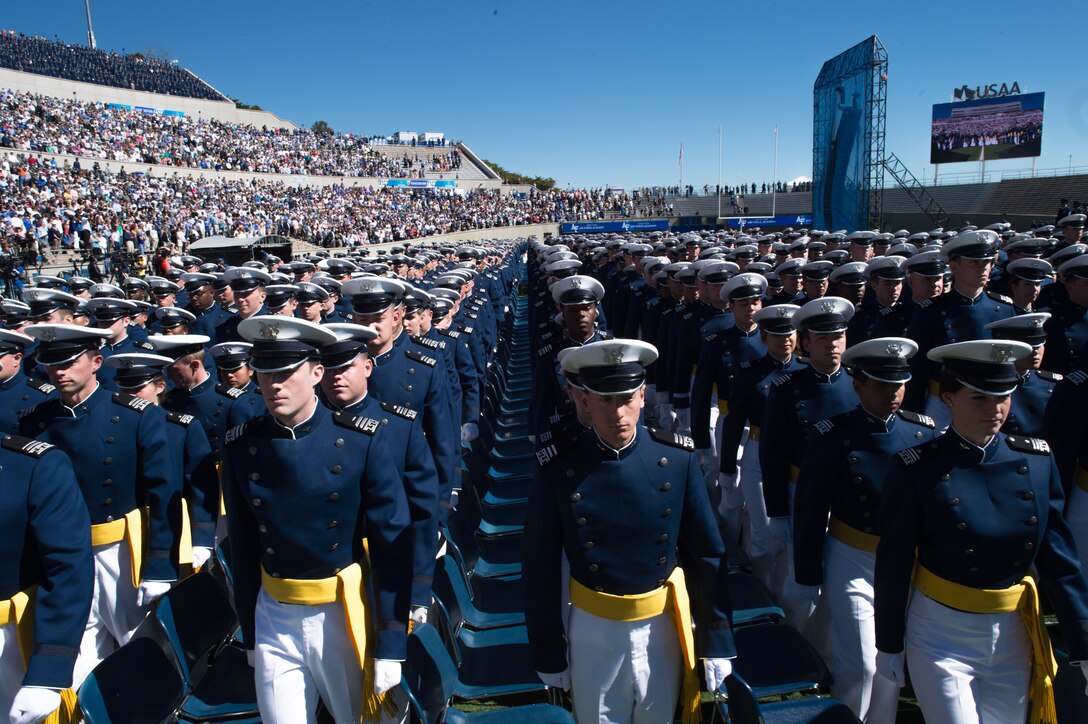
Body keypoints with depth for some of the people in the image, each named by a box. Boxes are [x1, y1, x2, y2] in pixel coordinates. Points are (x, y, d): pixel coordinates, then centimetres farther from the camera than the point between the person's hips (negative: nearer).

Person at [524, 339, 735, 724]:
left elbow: (708, 555, -4)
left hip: (664, 626, 1)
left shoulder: (677, 457, -12)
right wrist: (548, 653, -1)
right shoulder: (558, 468, -15)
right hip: (593, 631, -1)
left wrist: (717, 643, -1)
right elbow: (542, 569, -7)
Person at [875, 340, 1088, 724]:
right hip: (941, 637, -4)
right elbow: (893, 564, -10)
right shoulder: (918, 468, -15)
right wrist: (889, 646, -5)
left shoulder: (1036, 460, -3)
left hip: (1013, 639, 4)